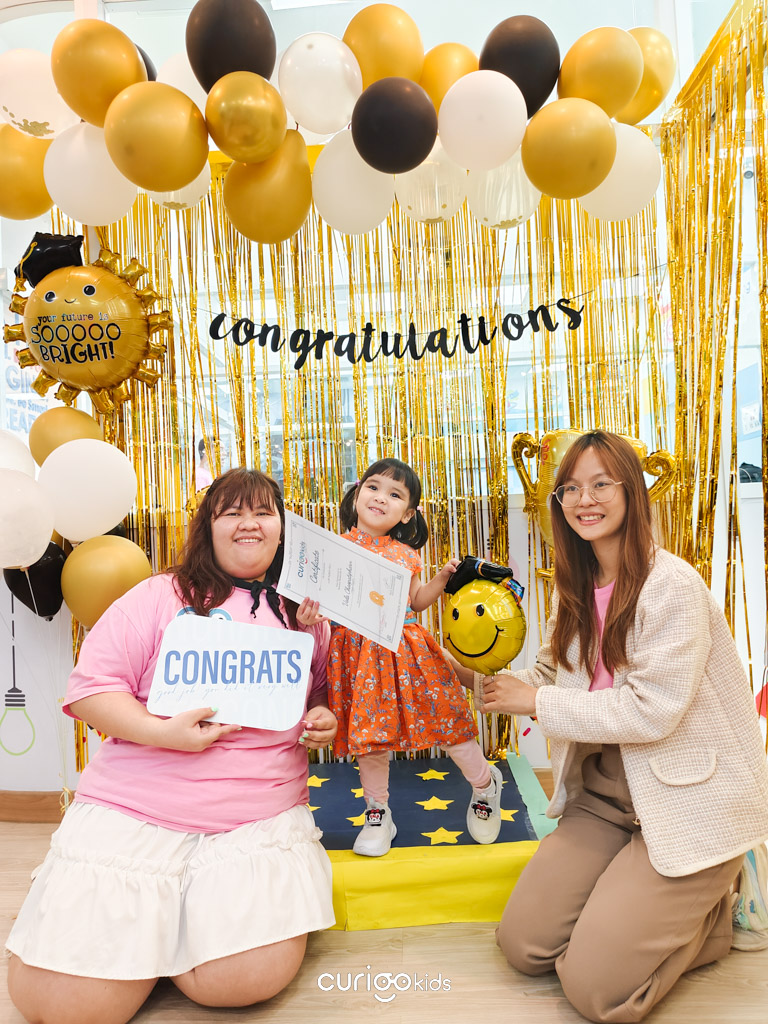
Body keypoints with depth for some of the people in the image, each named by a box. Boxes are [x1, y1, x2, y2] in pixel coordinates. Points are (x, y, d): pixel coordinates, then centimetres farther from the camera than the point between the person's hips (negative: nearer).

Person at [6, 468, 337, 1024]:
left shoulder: (304, 614, 11)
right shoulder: (162, 596, 2)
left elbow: (320, 699, 22)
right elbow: (90, 688, -1)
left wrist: (324, 722, -1)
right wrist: (160, 732, -16)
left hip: (262, 816, 2)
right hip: (132, 809, -1)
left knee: (248, 977, -21)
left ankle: (181, 921, 12)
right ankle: (150, 920, 21)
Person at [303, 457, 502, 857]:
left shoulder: (406, 557, 5)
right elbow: (315, 594, -1)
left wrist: (442, 577, 3)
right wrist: (310, 609, -22)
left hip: (403, 651, 1)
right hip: (357, 654, 0)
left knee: (443, 719, 6)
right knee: (369, 733, 7)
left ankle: (485, 783, 34)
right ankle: (377, 814, 30)